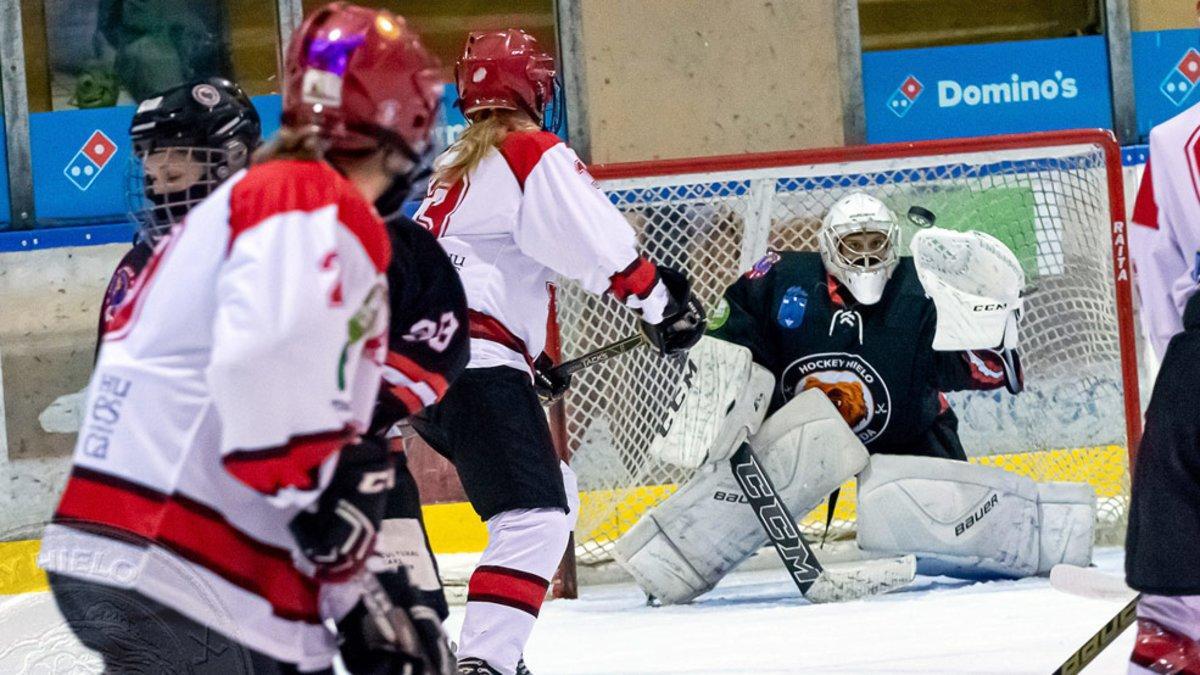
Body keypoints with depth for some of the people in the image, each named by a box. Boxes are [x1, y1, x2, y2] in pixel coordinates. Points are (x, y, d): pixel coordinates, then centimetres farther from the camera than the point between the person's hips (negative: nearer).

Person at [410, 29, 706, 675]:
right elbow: (598, 242, -14)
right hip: (472, 362, -10)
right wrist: (660, 300, -2)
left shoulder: (453, 169, 25)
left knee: (555, 494, 21)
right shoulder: (533, 155, -3)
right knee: (535, 514, -17)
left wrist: (528, 358, 34)